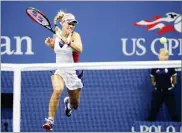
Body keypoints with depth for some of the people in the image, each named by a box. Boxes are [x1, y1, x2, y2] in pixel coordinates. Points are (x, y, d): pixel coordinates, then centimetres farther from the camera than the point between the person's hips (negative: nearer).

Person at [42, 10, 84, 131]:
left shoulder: (75, 35, -15)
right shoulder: (57, 34, -2)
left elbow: (79, 49, -36)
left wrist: (65, 39, -42)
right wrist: (50, 43, -1)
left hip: (73, 72, -1)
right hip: (58, 69, 1)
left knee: (75, 105, 11)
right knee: (57, 90, -32)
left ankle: (68, 102, 50)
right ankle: (50, 120, -28)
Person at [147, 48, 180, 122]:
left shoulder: (170, 67, -5)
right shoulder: (155, 68, -2)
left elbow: (174, 81, 6)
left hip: (169, 93, -1)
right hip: (158, 93, 1)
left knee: (173, 113, 1)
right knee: (153, 113, 7)